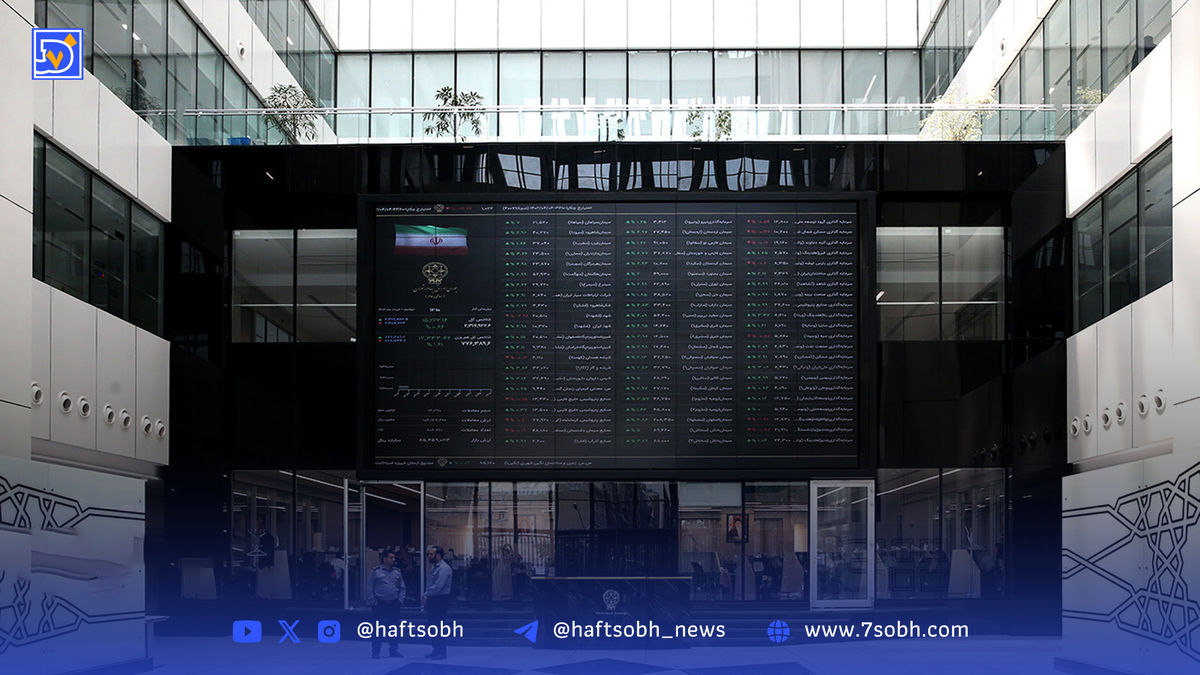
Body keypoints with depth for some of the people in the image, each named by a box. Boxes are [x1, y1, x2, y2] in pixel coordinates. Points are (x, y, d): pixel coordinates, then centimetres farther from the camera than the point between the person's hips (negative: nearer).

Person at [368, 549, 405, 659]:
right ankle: (375, 652, 4)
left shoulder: (397, 572, 9)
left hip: (394, 604, 3)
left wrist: (400, 599, 4)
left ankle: (393, 650, 15)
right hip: (379, 604, -3)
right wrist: (373, 601, -7)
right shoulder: (376, 571, -2)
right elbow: (370, 588, 0)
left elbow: (402, 588, 15)